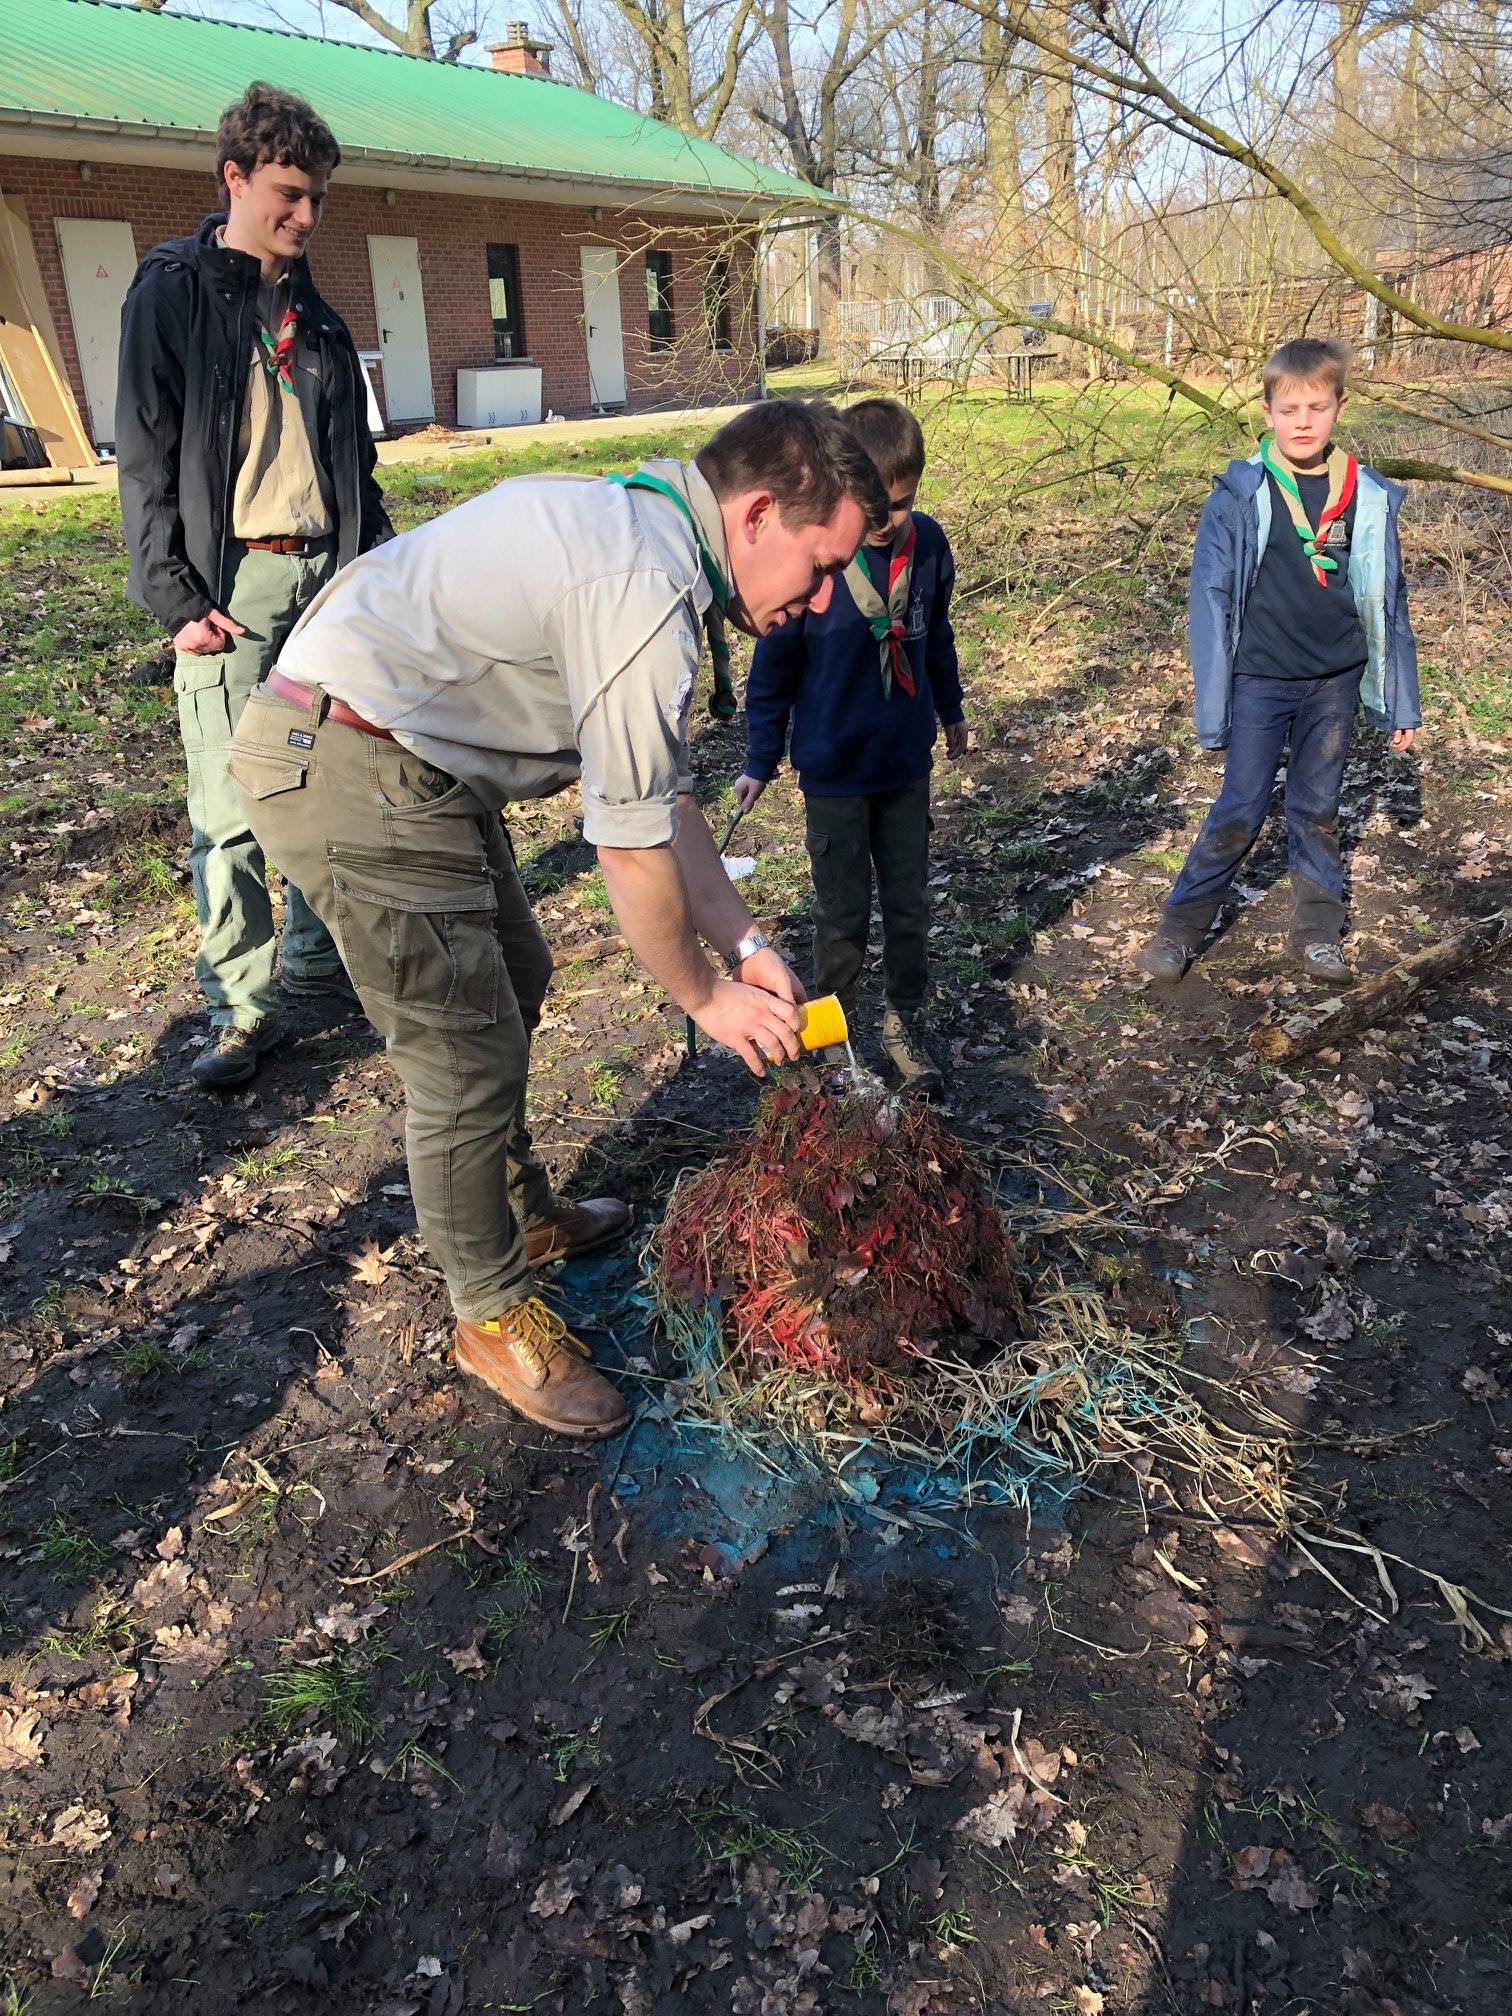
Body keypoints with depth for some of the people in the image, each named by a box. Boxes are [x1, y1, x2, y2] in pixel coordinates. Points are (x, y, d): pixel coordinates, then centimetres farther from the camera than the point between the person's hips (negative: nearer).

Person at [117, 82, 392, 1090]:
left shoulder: (314, 314, 17)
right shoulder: (172, 296, -1)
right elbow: (146, 461, -5)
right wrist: (176, 599, -12)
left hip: (327, 574, 6)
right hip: (232, 585, -5)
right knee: (230, 808, -7)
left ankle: (322, 951, 23)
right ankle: (244, 1006, 1)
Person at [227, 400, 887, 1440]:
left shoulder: (642, 529, 10)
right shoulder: (648, 591, -24)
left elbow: (664, 795, 11)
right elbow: (633, 848, -18)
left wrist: (745, 943, 9)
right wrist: (706, 999, -3)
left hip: (408, 757, 11)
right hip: (346, 775, -11)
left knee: (513, 981, 21)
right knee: (468, 1057, -3)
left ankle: (525, 1214, 41)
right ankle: (495, 1315, 18)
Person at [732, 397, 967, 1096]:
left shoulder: (927, 544, -5)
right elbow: (772, 669, -7)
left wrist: (951, 711, 23)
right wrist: (760, 762, -3)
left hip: (907, 763, 4)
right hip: (834, 771, -3)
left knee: (909, 904, 13)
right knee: (843, 915, 7)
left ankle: (905, 1022, 31)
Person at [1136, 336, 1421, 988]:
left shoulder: (1369, 498, 1)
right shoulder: (1238, 496, -8)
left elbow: (1386, 604, 7)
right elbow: (1211, 598, -6)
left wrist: (1400, 702, 7)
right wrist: (1212, 706, -9)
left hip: (1334, 684, 3)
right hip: (1260, 682, -3)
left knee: (1318, 811, 13)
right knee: (1239, 813, -1)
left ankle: (1317, 933, 24)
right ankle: (1180, 928, 11)